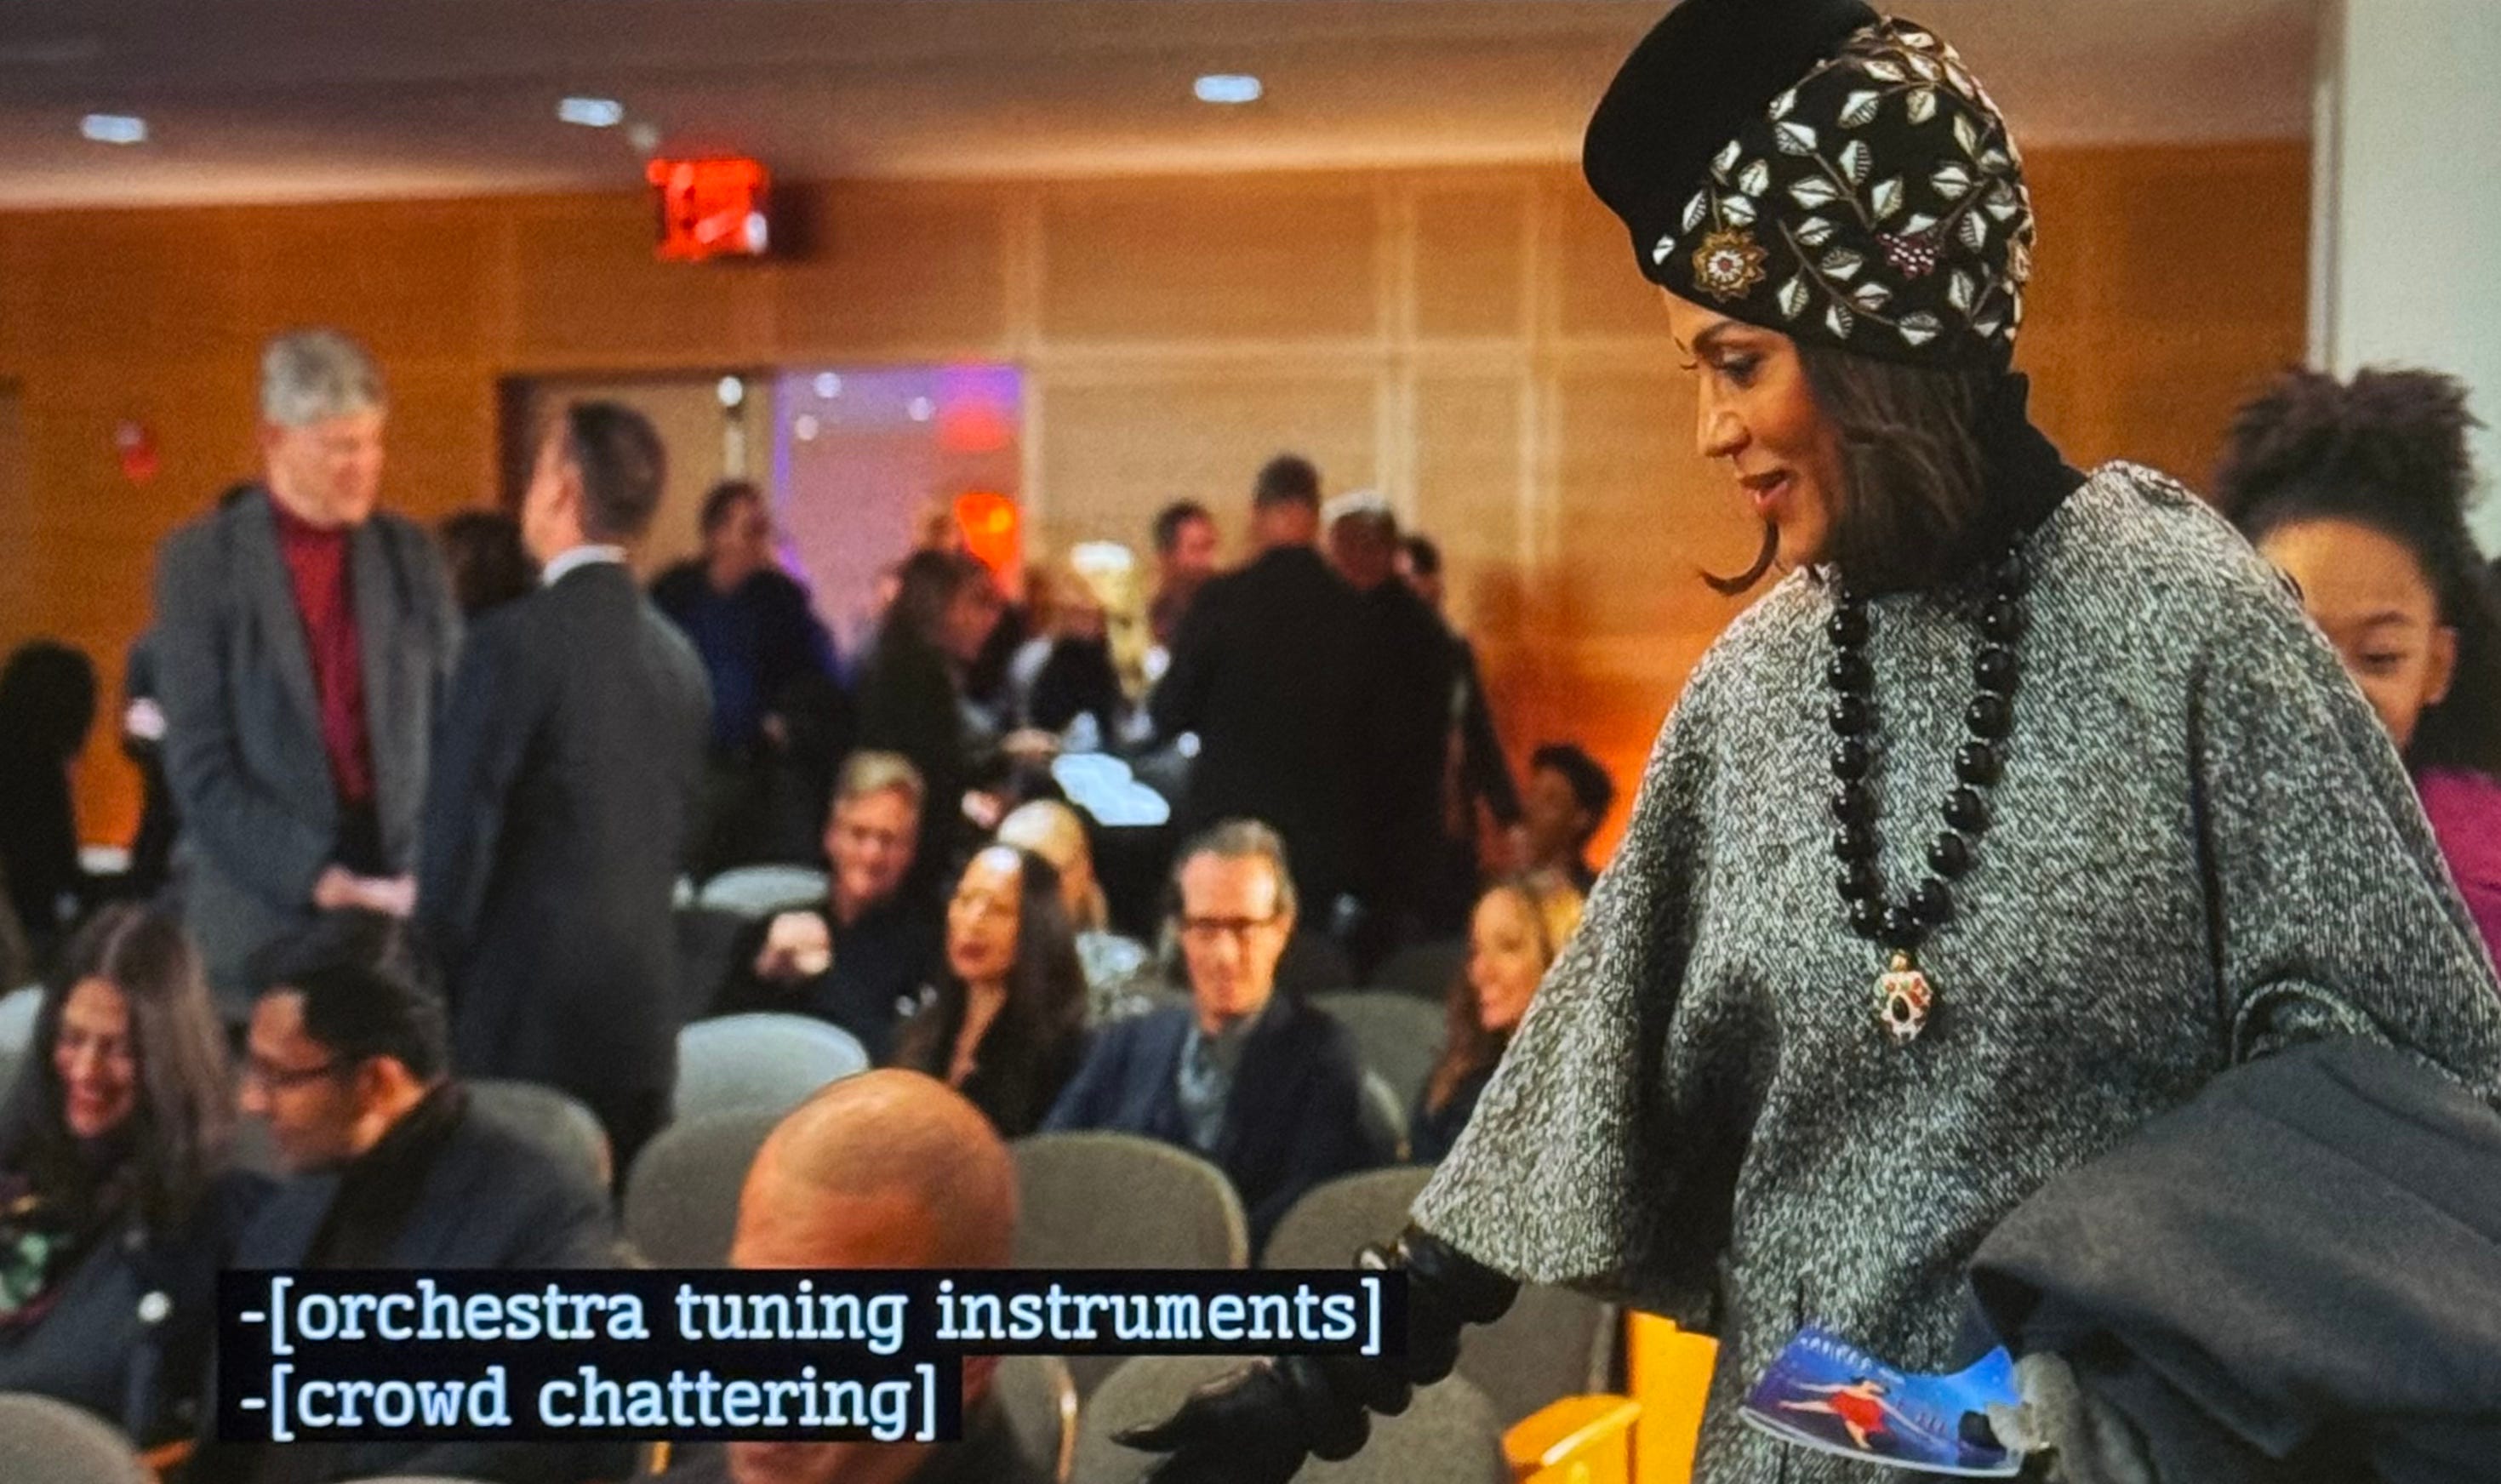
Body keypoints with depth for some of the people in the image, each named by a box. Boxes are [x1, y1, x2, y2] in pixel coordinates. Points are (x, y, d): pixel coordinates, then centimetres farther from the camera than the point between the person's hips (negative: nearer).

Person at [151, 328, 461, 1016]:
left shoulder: (411, 553, 7)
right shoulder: (199, 561, -1)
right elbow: (200, 768, -6)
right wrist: (322, 882, -13)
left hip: (404, 903, 2)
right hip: (262, 915, -2)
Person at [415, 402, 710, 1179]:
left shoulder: (516, 639, -12)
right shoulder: (678, 655, 8)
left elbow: (460, 833, -12)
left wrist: (434, 985, 0)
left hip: (527, 1010, -6)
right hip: (643, 1020, 6)